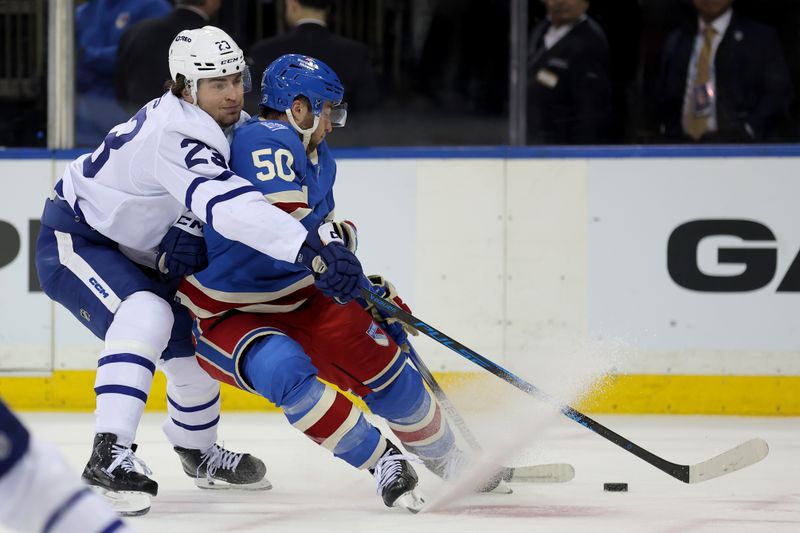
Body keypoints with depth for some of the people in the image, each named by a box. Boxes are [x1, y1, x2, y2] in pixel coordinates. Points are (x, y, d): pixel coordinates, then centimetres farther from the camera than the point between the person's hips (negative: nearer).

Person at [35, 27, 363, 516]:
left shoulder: (227, 123, -6)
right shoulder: (176, 136, -36)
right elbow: (229, 206, -48)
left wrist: (188, 231, -19)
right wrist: (310, 251, -57)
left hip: (134, 250, 10)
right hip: (75, 236, -10)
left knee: (194, 343, 13)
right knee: (147, 316, -33)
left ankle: (198, 449, 39)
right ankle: (110, 453, -38)